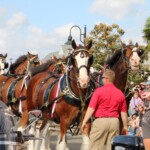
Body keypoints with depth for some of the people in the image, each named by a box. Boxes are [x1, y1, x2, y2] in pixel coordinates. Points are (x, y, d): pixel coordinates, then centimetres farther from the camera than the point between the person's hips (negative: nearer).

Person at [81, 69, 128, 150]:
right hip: (115, 122, 4)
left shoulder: (99, 91, -5)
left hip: (100, 120, -4)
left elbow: (91, 108, -11)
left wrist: (84, 122, -7)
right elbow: (123, 112, 8)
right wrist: (125, 126, 17)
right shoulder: (120, 93, 6)